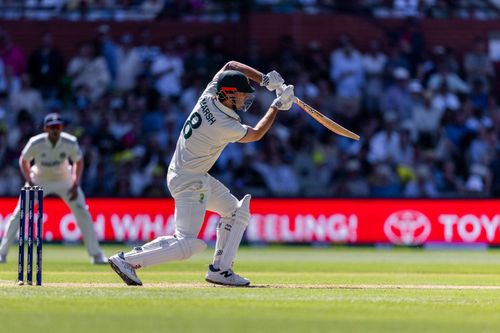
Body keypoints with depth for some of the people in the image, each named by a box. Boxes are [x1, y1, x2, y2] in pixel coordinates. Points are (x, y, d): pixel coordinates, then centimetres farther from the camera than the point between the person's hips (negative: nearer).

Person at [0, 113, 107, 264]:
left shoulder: (70, 143, -24)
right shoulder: (36, 143, -26)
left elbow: (78, 161, -5)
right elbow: (24, 161, -8)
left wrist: (75, 185, -14)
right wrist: (30, 183, -18)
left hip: (64, 180, 1)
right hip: (39, 180, -1)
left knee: (83, 214, -8)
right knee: (18, 215, -8)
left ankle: (96, 255, 2)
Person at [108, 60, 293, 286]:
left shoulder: (209, 96, -6)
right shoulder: (224, 127, -25)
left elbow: (230, 66, 10)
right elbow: (256, 134, -6)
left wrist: (264, 79, 3)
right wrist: (278, 105, 1)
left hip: (198, 177, 10)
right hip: (189, 181, -10)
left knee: (236, 211, 17)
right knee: (187, 244, -13)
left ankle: (219, 269, 15)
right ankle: (127, 260, -13)